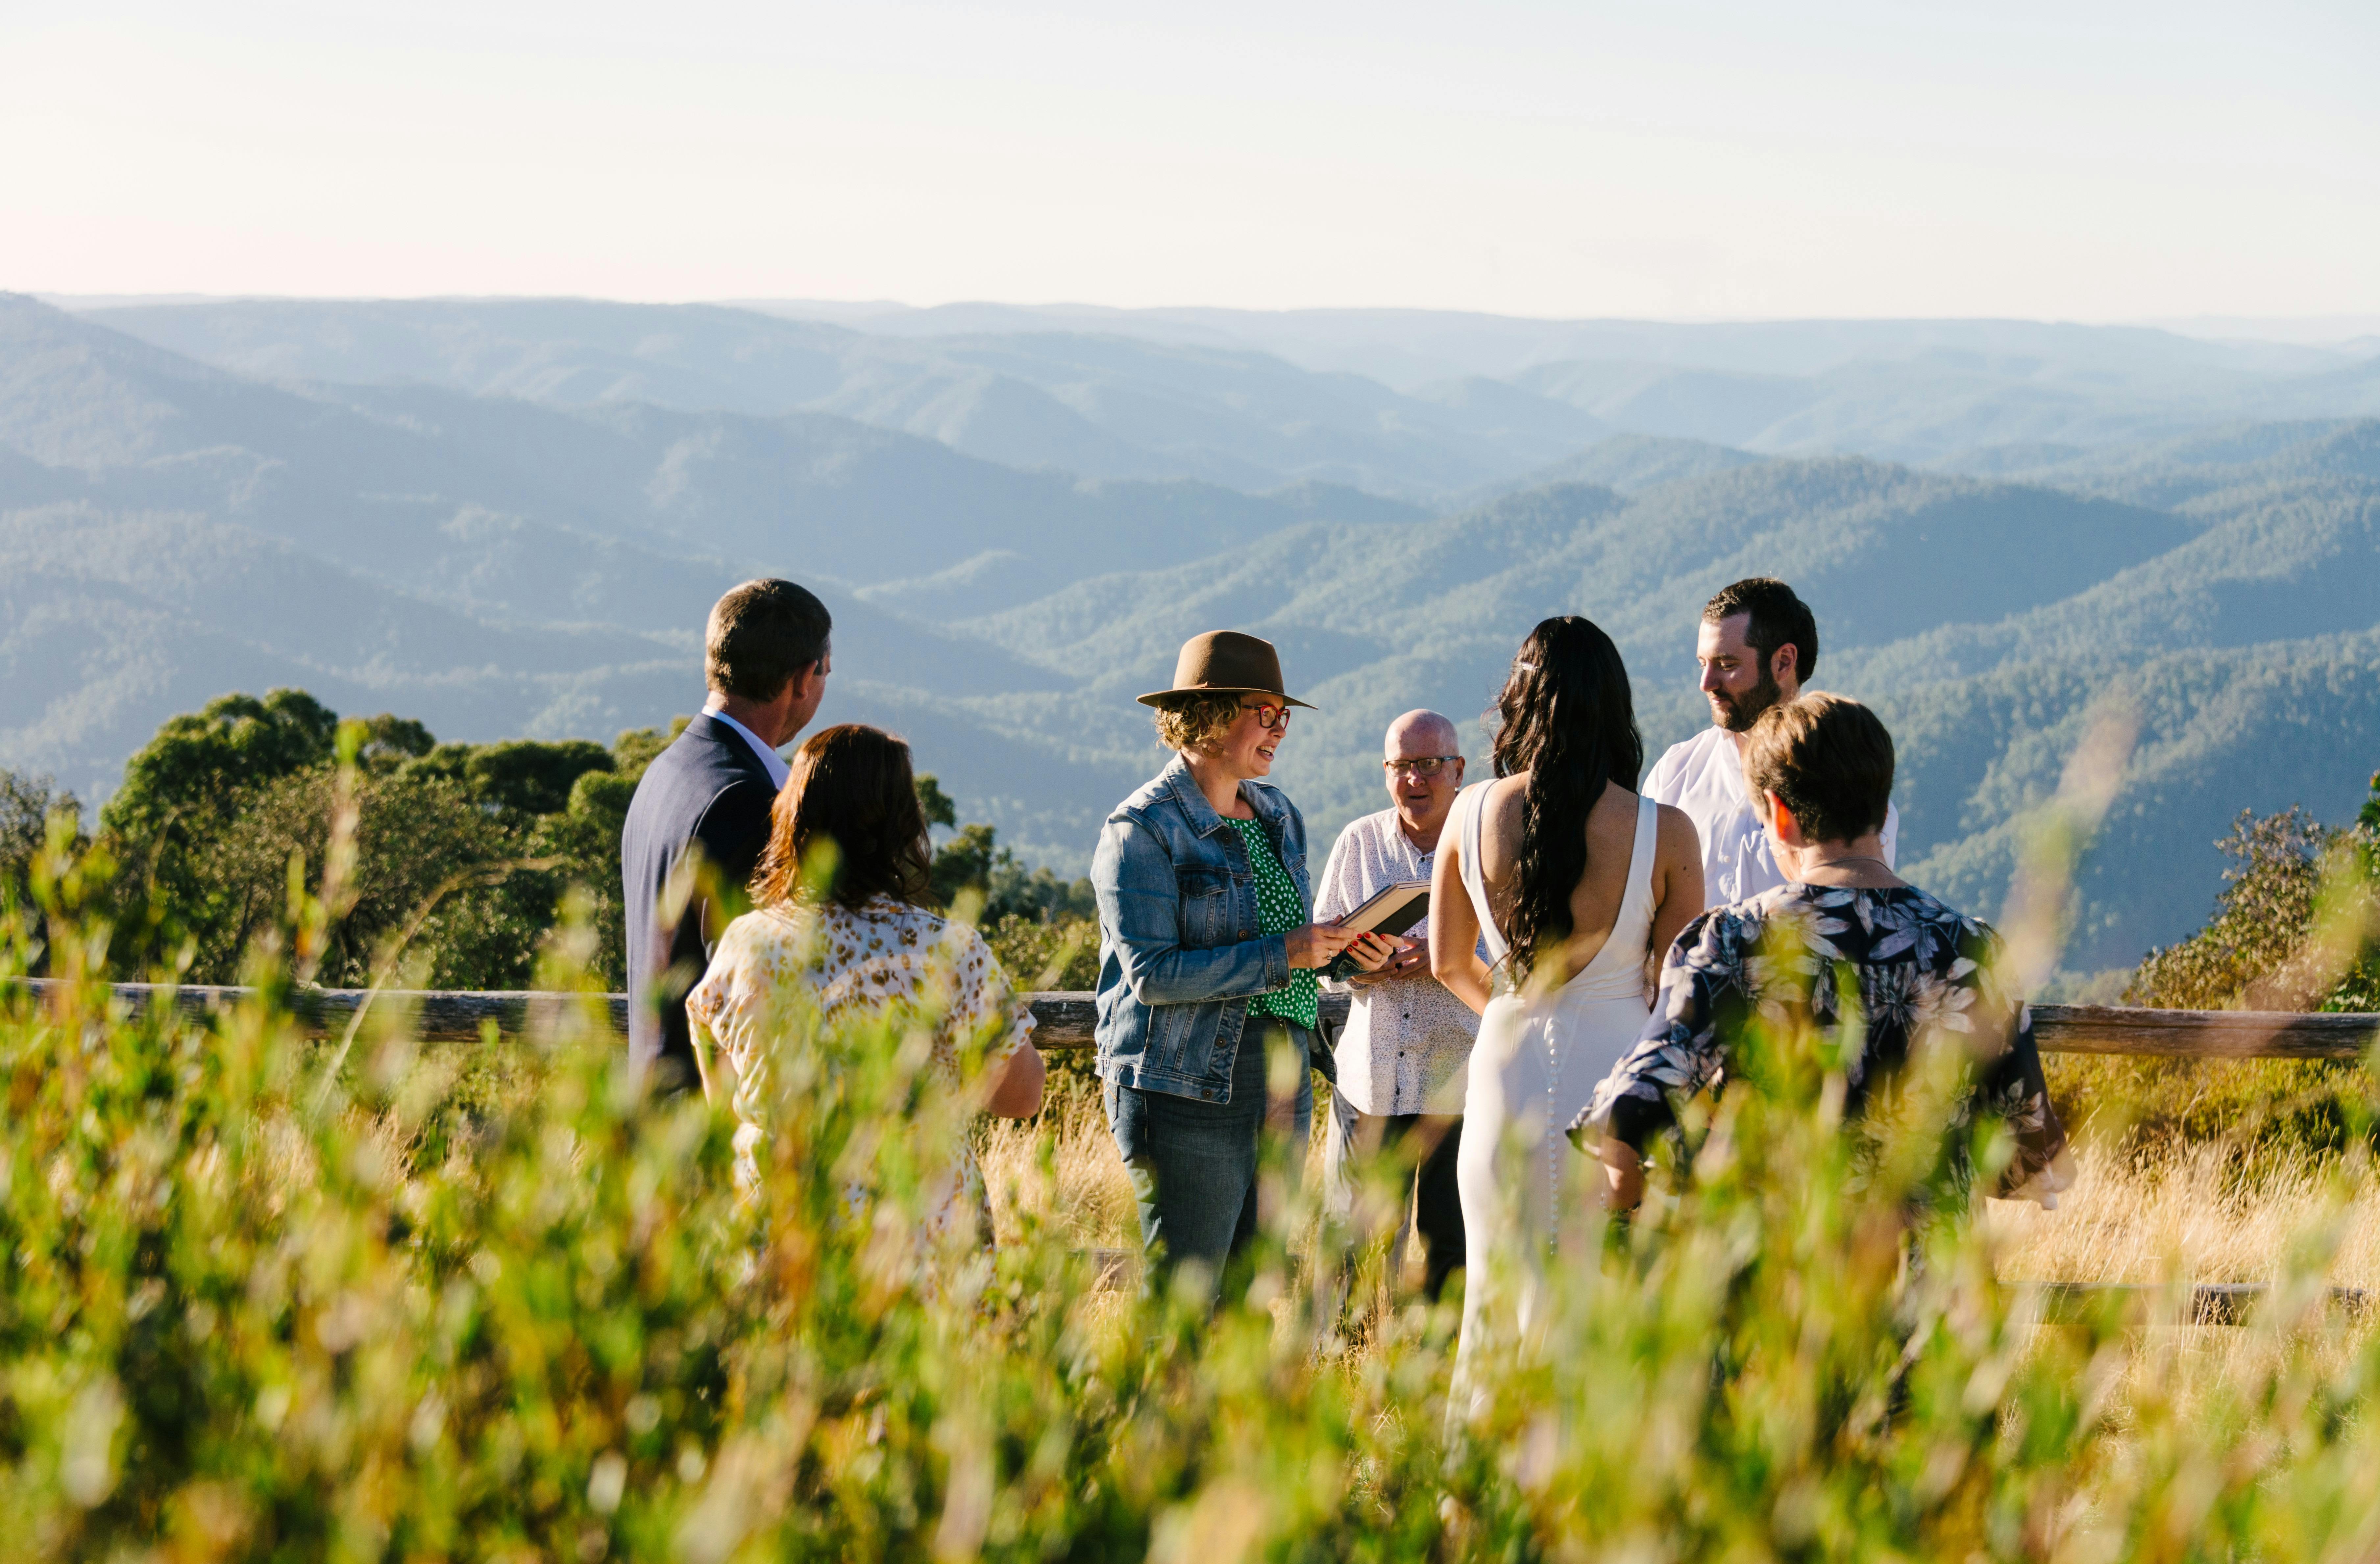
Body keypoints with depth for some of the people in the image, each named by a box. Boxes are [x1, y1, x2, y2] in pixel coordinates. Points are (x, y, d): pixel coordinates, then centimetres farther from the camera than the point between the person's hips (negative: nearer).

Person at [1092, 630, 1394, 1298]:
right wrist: (1281, 955, -20)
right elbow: (1152, 973, -18)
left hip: (1282, 1084, 8)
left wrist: (1343, 951, 2)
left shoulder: (1281, 818, 14)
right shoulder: (1143, 830, -10)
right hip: (1189, 1088, -8)